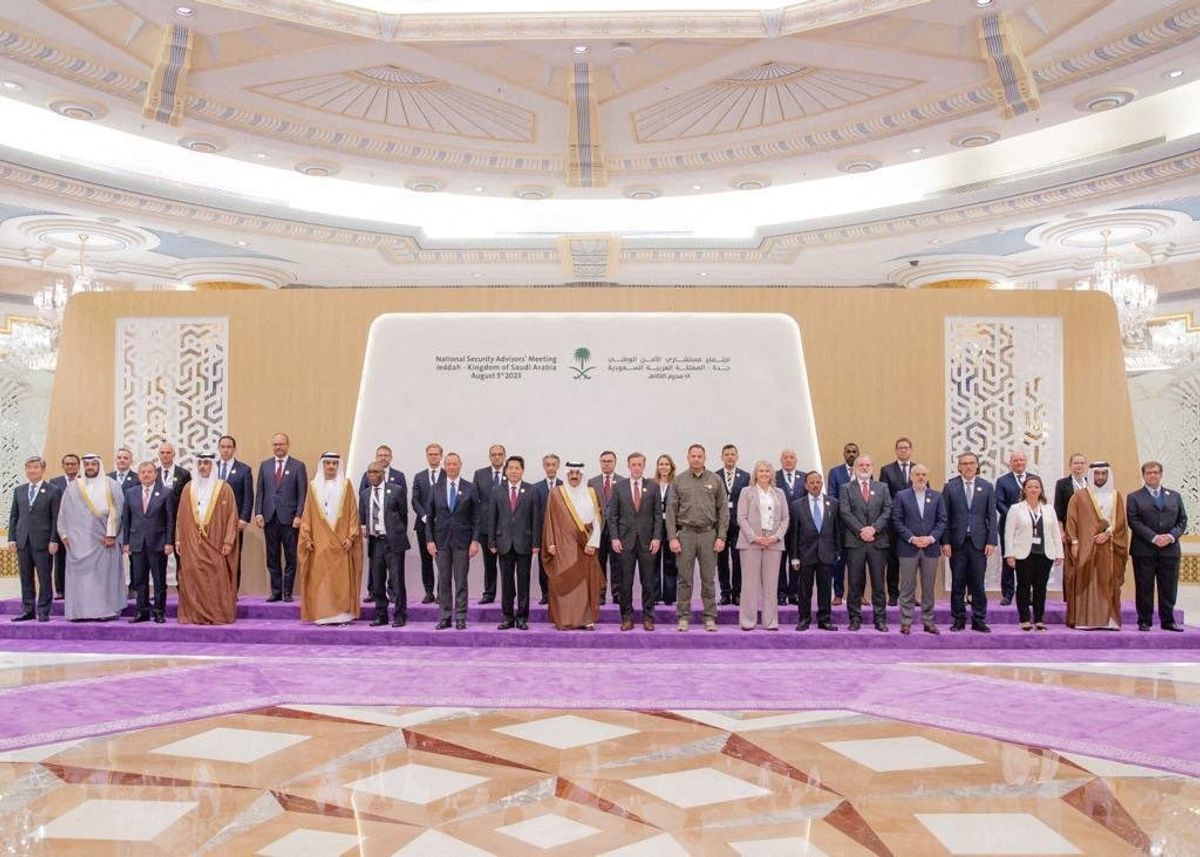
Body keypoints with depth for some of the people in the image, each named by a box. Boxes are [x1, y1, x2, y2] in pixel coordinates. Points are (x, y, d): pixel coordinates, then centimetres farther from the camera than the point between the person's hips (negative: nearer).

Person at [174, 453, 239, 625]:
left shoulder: (224, 488, 1)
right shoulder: (188, 488, 9)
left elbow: (231, 516, -2)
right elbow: (181, 516, 11)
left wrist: (228, 541, -8)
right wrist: (179, 540, 5)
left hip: (214, 544, -3)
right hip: (192, 543, 3)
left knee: (216, 579, -3)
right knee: (193, 579, 1)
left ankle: (218, 615, 3)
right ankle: (195, 615, 7)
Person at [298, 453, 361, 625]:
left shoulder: (345, 485, 4)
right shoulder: (314, 486, 7)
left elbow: (352, 512, 1)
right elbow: (307, 514, 7)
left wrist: (351, 537, -7)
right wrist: (307, 538, 0)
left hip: (341, 541, -1)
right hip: (319, 542, 1)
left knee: (341, 578, -1)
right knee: (320, 579, -1)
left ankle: (342, 615, 4)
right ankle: (322, 615, 4)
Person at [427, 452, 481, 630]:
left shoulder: (470, 488, 1)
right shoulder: (436, 489, 6)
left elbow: (477, 517, 0)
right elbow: (430, 517, 7)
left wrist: (475, 540, -7)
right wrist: (429, 540, -1)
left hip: (462, 540, -2)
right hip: (441, 540, 2)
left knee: (461, 581, 2)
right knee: (443, 581, 5)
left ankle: (460, 618, 8)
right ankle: (444, 617, 11)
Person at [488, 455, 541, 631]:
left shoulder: (531, 491, 2)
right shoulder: (497, 491, 6)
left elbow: (536, 519, 0)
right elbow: (492, 519, 6)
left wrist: (536, 543, -5)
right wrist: (491, 542, 1)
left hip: (524, 543, -1)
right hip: (504, 543, 1)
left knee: (523, 582, 3)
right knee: (506, 582, 6)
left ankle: (522, 618, 10)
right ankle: (507, 617, 13)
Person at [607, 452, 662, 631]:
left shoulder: (653, 486, 6)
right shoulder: (618, 487, 5)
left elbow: (658, 514, 4)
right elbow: (611, 515, 4)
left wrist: (657, 538, -5)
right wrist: (614, 538, -5)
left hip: (647, 541, 0)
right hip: (625, 540, 0)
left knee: (649, 582, 3)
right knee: (625, 582, 2)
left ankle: (648, 618, 12)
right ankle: (627, 617, 11)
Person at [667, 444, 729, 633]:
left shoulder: (715, 480, 5)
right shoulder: (679, 481, 4)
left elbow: (723, 509, 4)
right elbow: (671, 510, 3)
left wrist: (721, 536, -4)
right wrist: (672, 537, -5)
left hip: (708, 534, 0)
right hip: (685, 534, 0)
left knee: (708, 578, 4)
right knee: (684, 578, 3)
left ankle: (710, 617, 12)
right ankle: (683, 617, 11)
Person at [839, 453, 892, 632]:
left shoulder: (882, 488, 13)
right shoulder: (846, 488, 6)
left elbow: (887, 511, 3)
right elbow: (845, 512, -4)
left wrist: (874, 528, -11)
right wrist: (860, 530, -14)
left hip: (878, 541, 2)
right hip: (854, 542, -1)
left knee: (879, 583, 3)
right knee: (855, 583, 2)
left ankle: (880, 619, 10)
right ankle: (855, 618, 9)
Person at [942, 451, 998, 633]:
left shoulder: (986, 486, 6)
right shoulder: (950, 487, 3)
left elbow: (992, 516, 5)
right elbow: (945, 517, 1)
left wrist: (991, 541, -3)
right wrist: (945, 542, -6)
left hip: (979, 542, 1)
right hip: (957, 542, -1)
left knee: (978, 584, 4)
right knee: (957, 584, 5)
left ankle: (978, 620, 12)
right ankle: (958, 620, 13)